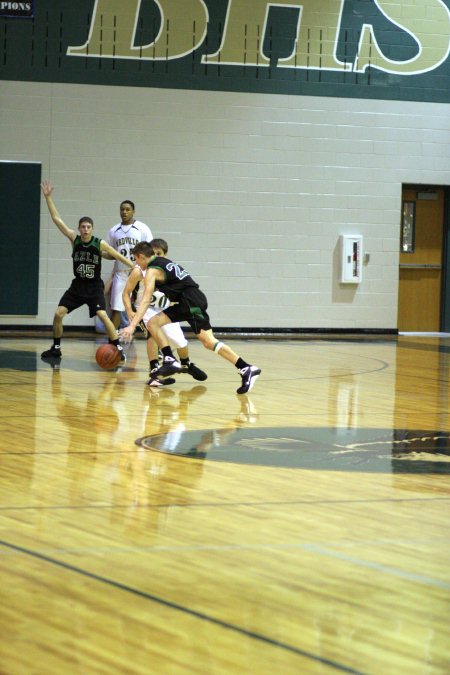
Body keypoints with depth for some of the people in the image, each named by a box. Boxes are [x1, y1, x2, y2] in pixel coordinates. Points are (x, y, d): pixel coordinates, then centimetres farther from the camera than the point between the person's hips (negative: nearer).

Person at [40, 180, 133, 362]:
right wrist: (48, 197, -13)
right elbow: (56, 219, -8)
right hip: (77, 285, 3)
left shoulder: (100, 244, -11)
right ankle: (56, 348, 13)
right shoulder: (74, 239, -6)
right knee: (58, 314, -4)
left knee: (103, 315, -19)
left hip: (94, 287, -3)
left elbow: (118, 256, -1)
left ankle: (118, 348, -10)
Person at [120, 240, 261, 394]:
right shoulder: (163, 262, 23)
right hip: (187, 302, 10)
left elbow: (145, 301, -14)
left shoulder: (152, 271, -4)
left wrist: (132, 326, -19)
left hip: (192, 301, -10)